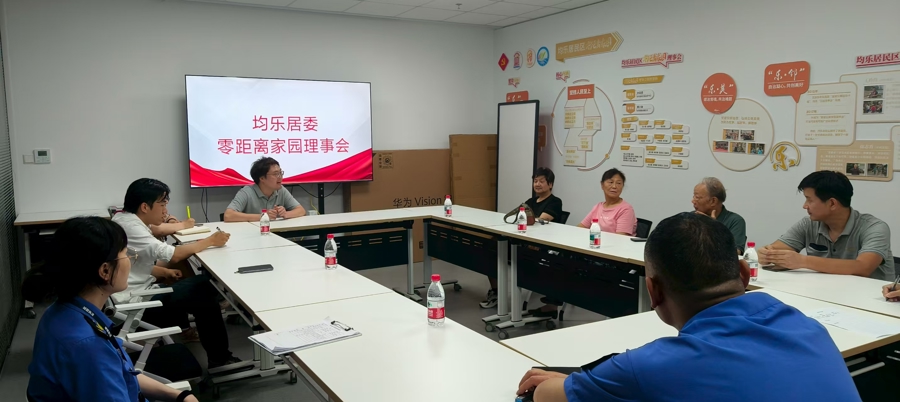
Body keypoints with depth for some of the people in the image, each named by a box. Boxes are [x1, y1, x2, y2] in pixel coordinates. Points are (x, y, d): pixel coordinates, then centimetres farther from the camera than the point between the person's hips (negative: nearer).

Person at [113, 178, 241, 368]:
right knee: (205, 294, -6)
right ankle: (219, 358, 6)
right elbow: (172, 254, -25)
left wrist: (165, 272, 2)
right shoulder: (129, 226, -21)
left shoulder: (129, 222, 10)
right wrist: (210, 241, -13)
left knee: (201, 284, 7)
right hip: (134, 304, -9)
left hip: (139, 292, 9)